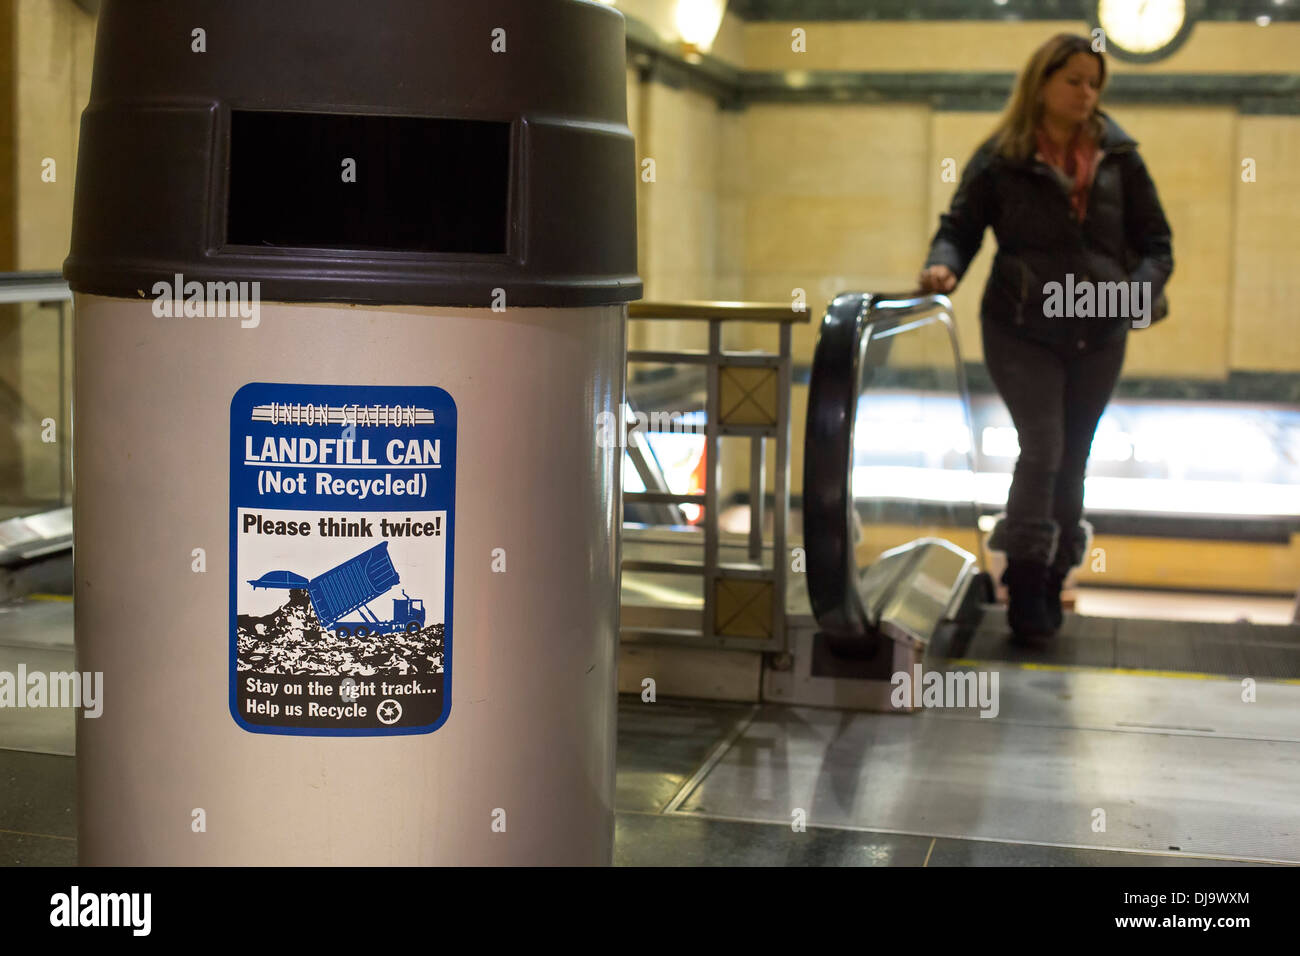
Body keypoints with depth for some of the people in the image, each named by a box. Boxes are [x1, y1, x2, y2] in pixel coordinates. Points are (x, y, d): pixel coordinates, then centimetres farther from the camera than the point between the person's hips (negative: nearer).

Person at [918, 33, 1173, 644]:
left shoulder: (1117, 157, 4)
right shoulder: (1000, 159, -4)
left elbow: (1153, 237, 7)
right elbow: (961, 226, -3)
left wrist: (1143, 287, -12)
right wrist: (943, 265, -25)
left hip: (1098, 335, 4)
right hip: (1021, 329, -3)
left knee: (1071, 459, 11)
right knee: (1043, 449, -14)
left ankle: (1051, 582, 25)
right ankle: (1026, 588, -4)